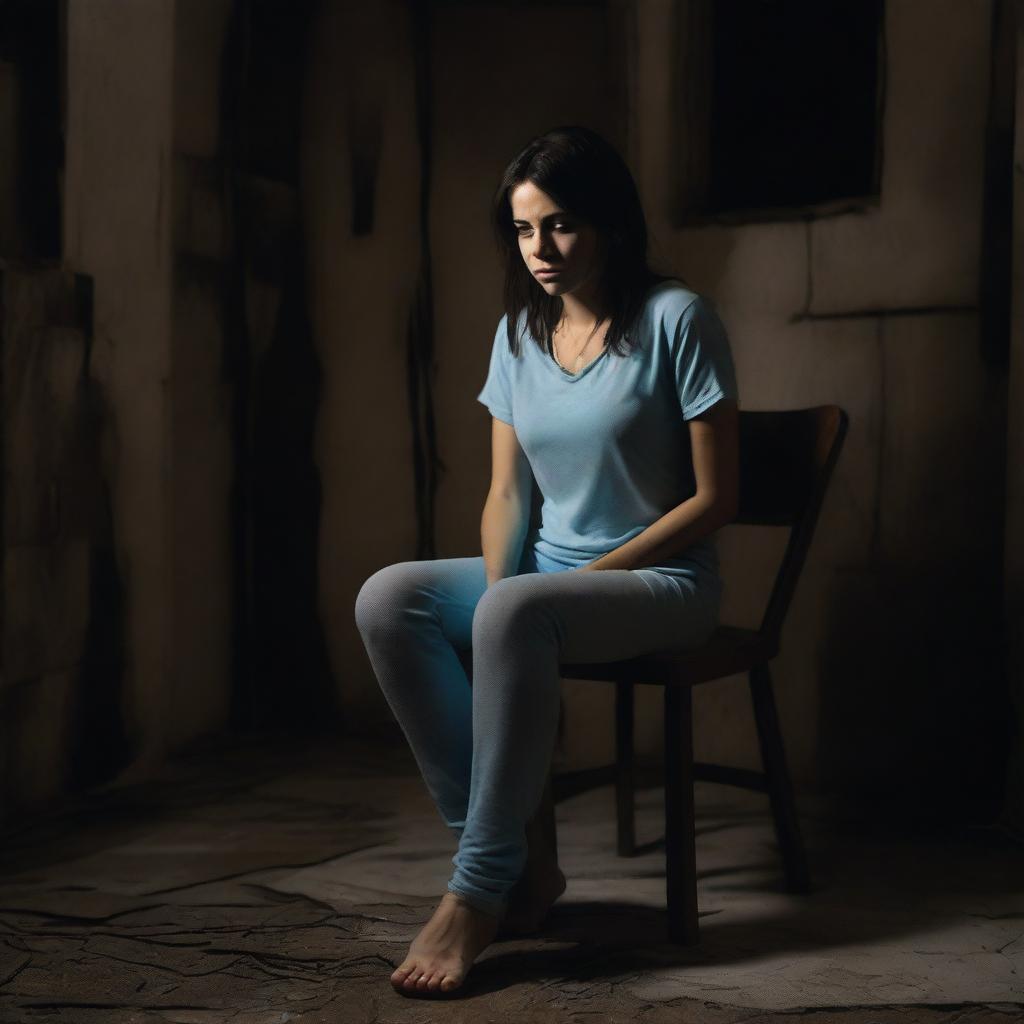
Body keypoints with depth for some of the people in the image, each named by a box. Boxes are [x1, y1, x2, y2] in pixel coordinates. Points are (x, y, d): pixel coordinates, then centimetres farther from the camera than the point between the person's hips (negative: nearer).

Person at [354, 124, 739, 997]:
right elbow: (506, 495, 8)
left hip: (661, 581, -6)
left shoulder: (676, 319, -9)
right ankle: (524, 858, -18)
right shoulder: (519, 332, 9)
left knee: (517, 613, -36)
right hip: (547, 570, 6)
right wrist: (495, 587, -12)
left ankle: (479, 892, -25)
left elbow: (715, 497, -11)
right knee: (388, 599, -19)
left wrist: (591, 574, -16)